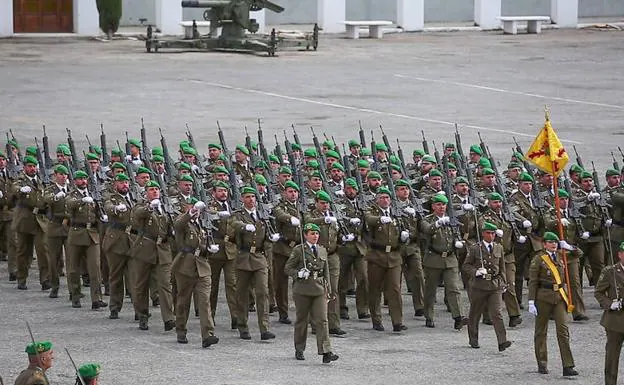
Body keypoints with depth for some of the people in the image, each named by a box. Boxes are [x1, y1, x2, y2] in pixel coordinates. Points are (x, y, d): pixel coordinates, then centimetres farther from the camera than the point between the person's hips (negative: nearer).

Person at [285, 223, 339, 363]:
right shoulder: (298, 250, -3)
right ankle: (299, 350, 24)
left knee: (322, 320, -8)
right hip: (302, 290, -3)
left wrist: (328, 289, 14)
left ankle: (326, 352, -15)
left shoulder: (322, 250, 12)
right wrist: (298, 274, -20)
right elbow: (287, 268, -1)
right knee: (302, 320, 8)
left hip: (319, 290, 3)